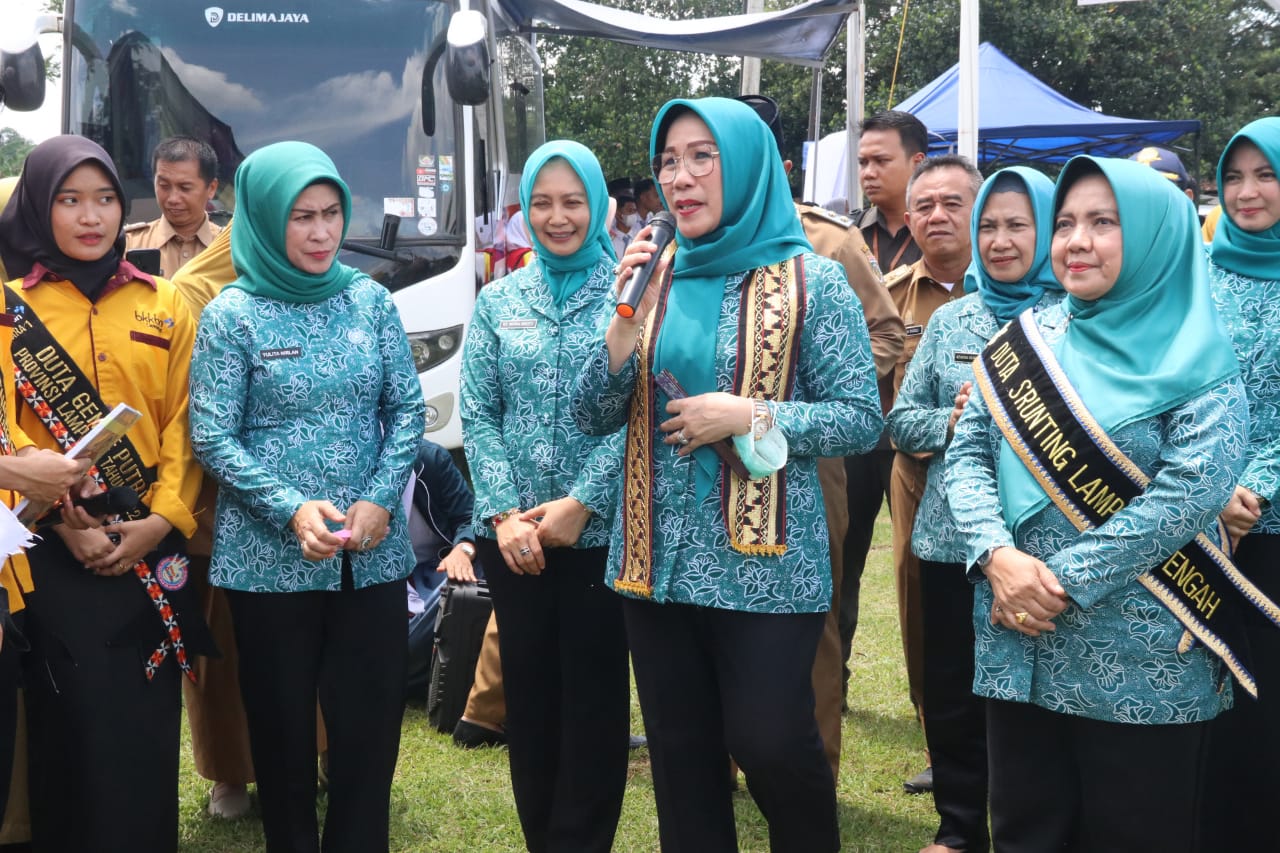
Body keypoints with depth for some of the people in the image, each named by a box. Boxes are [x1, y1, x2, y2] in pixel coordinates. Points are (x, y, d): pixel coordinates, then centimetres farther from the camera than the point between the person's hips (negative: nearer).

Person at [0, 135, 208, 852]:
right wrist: (65, 521, -16)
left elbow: (184, 422, 3)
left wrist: (161, 521, -9)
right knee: (74, 726, 3)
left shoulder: (166, 304, 9)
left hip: (152, 551, 2)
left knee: (148, 725, 6)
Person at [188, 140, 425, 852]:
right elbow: (214, 438, -6)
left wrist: (380, 501, -9)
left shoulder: (369, 299, 5)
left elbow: (407, 408, 5)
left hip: (374, 555, 2)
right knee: (283, 729, 9)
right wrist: (292, 509, -18)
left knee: (371, 722, 6)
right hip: (270, 559, -2)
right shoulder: (233, 314, -3)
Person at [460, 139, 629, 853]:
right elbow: (478, 414, 5)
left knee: (595, 693, 4)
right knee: (528, 687, 12)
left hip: (601, 530, -3)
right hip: (512, 534, 3)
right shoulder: (498, 301, 8)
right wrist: (506, 512, -7)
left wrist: (581, 503, -15)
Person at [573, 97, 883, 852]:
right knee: (680, 758, 12)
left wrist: (747, 415, -18)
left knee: (770, 743, 1)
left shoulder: (810, 280, -6)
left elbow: (862, 419, -7)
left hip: (764, 563, -5)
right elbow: (594, 415, 4)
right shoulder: (656, 278, 7)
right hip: (659, 559, 5)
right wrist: (629, 317, -11)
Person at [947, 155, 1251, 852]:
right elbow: (967, 453, 4)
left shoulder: (1193, 355, -4)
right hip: (1019, 647, 4)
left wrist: (1067, 581, -18)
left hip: (1143, 663, -4)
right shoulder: (1026, 340, 8)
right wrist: (998, 556, -14)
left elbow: (1193, 491, -15)